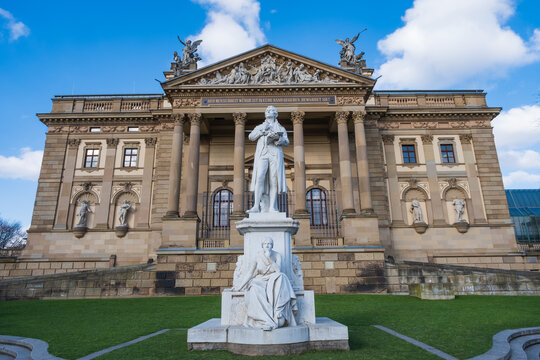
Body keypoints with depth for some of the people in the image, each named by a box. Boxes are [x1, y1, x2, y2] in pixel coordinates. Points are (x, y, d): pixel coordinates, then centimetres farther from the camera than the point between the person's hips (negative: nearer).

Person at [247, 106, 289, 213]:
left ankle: (272, 208, -13)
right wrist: (262, 131, -3)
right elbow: (251, 137, 11)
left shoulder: (281, 128, 24)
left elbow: (286, 142, 9)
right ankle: (256, 206, -23)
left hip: (275, 155, 0)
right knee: (259, 178, -18)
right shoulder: (259, 127, 27)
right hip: (262, 154, 0)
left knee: (274, 181, -11)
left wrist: (277, 138, -11)